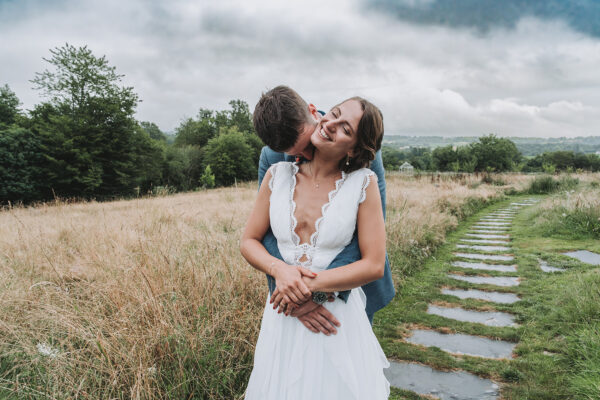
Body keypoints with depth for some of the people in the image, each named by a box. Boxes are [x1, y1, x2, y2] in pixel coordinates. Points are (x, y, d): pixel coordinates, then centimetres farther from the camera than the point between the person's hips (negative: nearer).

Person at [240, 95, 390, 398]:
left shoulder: (363, 183, -12)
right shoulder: (279, 174, -4)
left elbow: (374, 265, -12)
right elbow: (249, 241, 2)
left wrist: (311, 284, -17)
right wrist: (280, 270, -17)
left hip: (339, 317, -2)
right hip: (283, 315, 3)